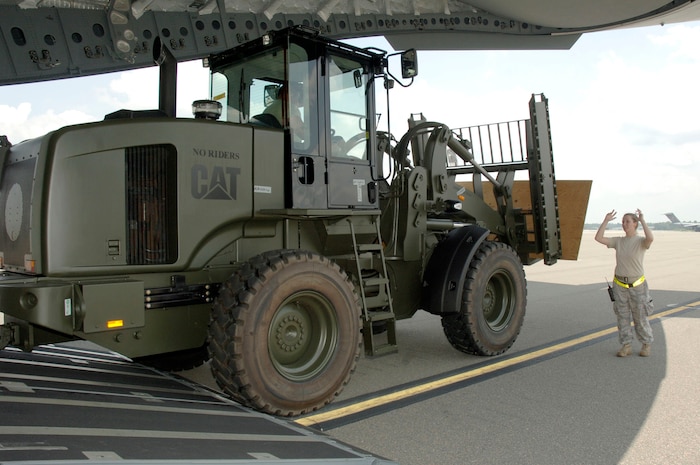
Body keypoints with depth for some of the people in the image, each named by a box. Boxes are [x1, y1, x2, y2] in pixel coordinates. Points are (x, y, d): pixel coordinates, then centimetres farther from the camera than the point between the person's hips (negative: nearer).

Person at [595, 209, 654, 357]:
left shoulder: (641, 241, -7)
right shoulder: (618, 241, 4)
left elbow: (650, 238, -31)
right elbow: (598, 238, -4)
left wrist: (642, 220, -21)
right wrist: (606, 221, -5)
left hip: (637, 285, -4)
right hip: (620, 285, 4)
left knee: (641, 317, 5)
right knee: (622, 316, 6)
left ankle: (646, 344, 23)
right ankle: (626, 346, 15)